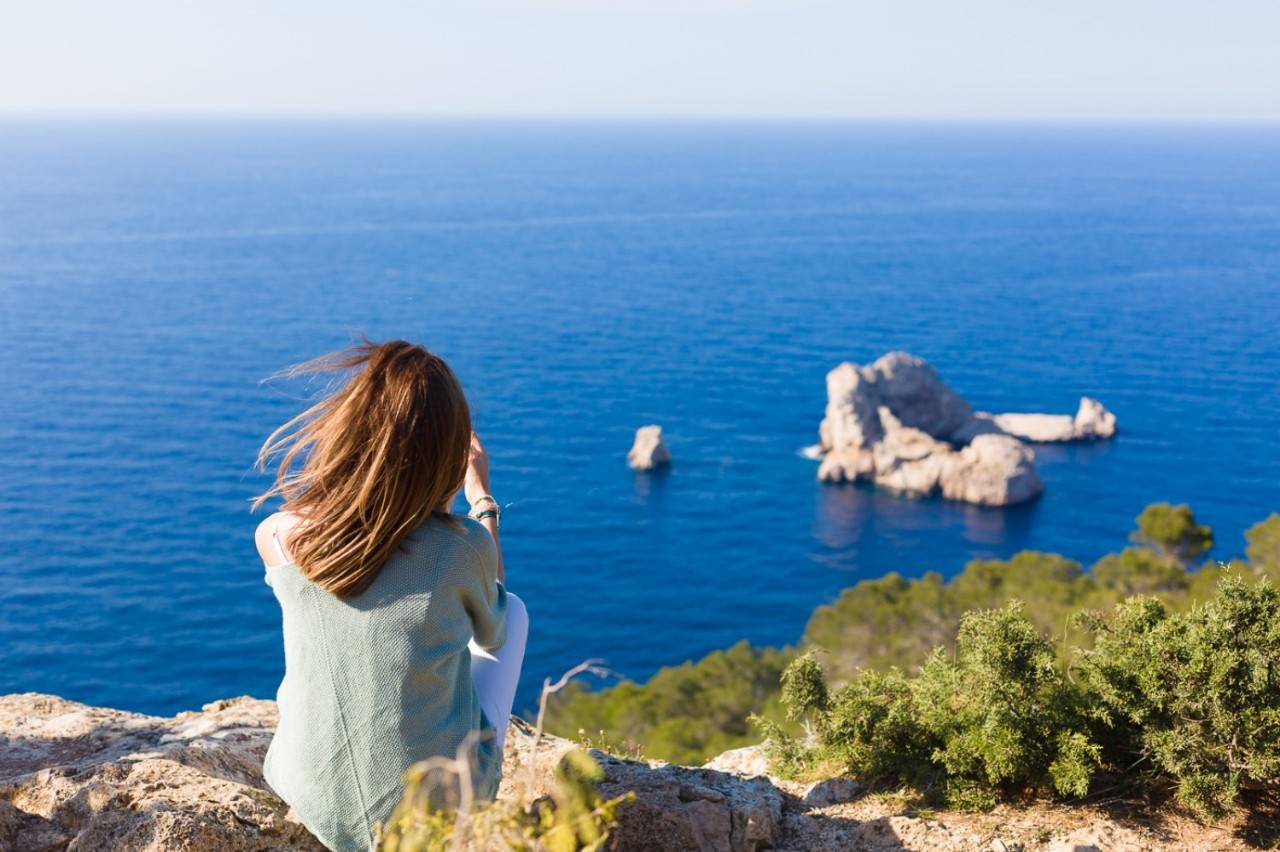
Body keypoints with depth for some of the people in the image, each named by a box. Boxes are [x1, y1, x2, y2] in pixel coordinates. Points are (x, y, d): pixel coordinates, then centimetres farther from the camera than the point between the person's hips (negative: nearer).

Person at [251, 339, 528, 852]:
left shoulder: (277, 538, -15)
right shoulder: (462, 545, -20)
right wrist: (482, 496, 13)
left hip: (319, 804, 2)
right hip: (443, 807, -2)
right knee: (512, 608, 21)